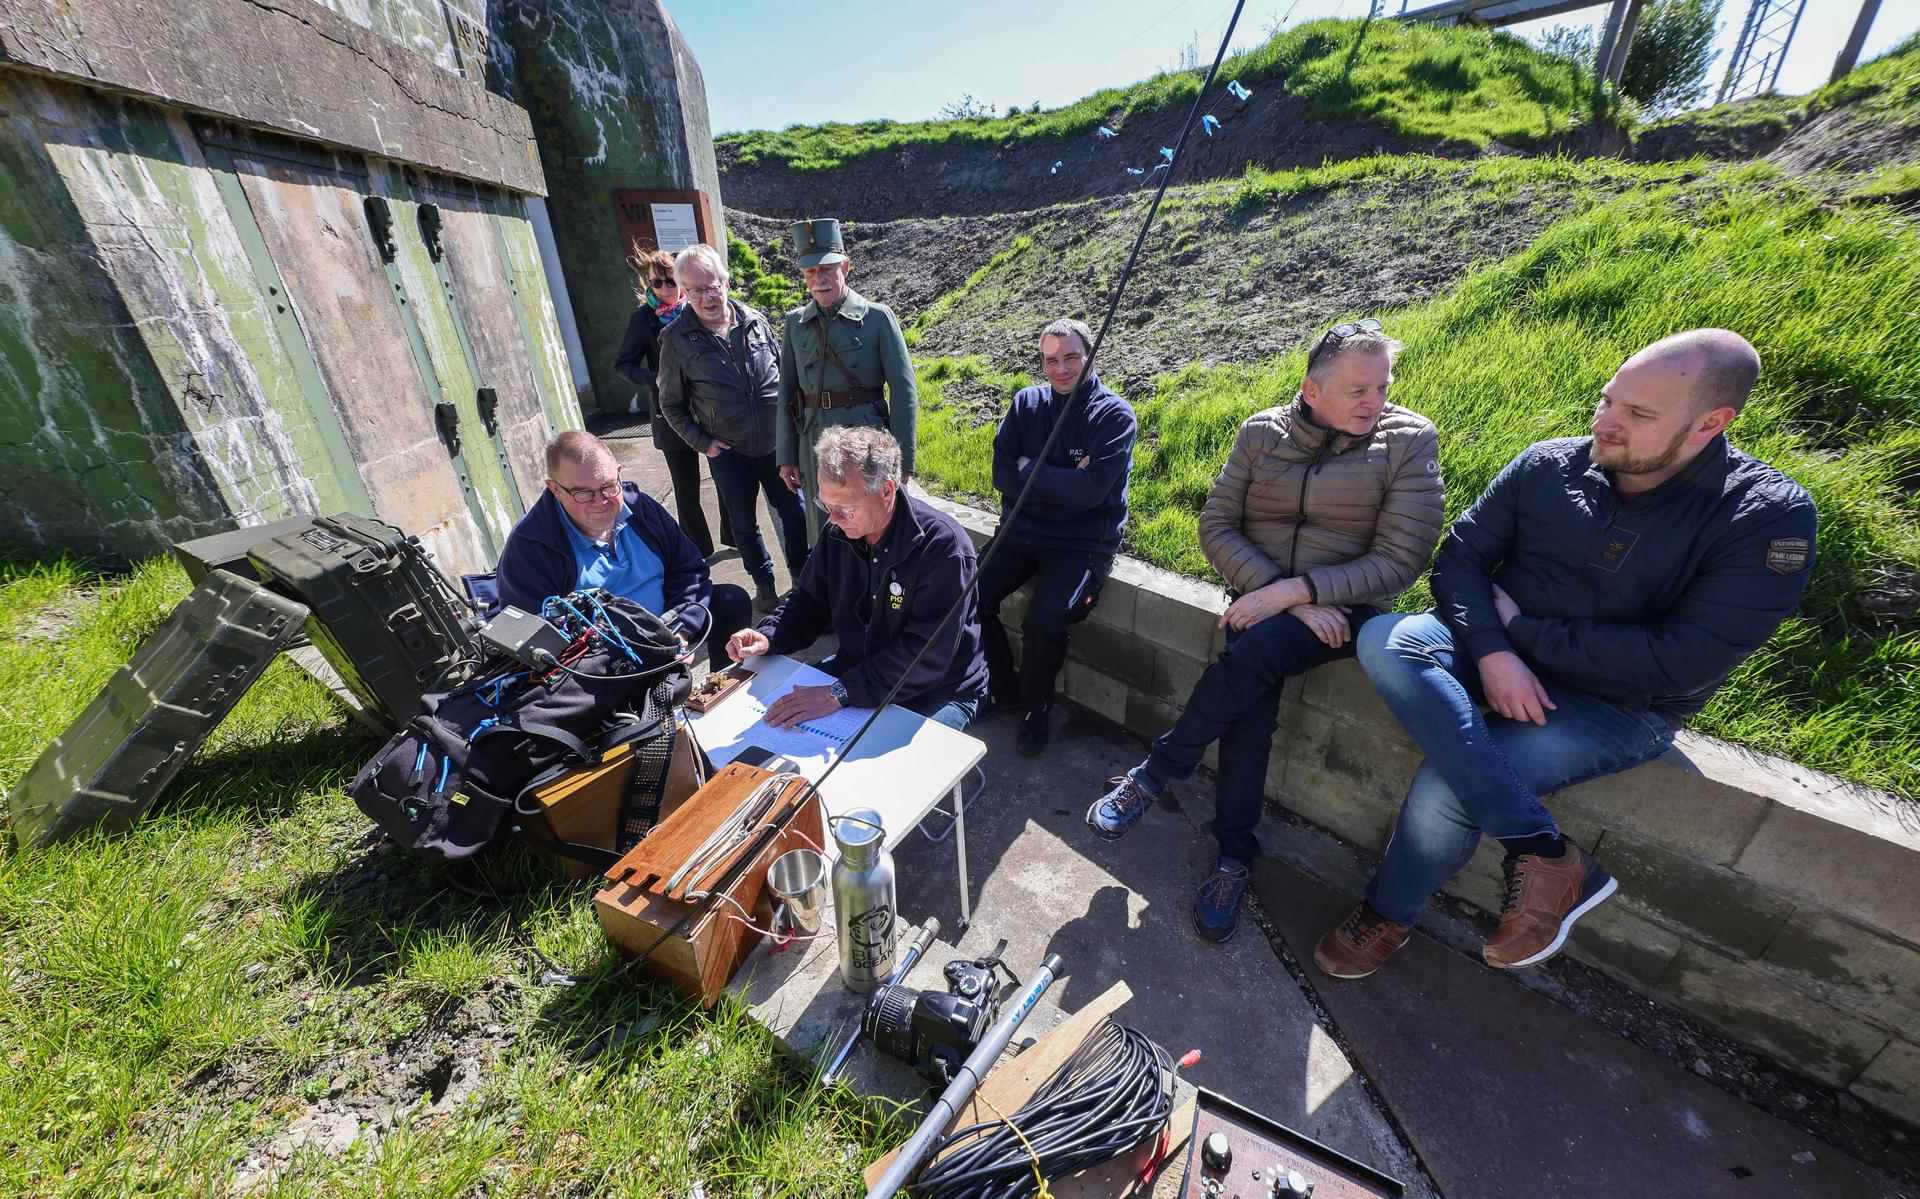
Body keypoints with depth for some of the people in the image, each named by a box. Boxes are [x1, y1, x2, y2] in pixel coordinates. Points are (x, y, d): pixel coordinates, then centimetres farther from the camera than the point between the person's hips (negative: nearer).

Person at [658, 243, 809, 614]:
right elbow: (671, 404, 2)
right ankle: (764, 583, 32)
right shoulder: (676, 339, -6)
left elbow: (783, 372, 12)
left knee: (793, 513, 11)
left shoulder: (755, 321, 0)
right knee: (744, 524, 12)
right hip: (728, 452, -1)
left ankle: (803, 576, 31)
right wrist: (703, 442, -7)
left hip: (775, 443, 2)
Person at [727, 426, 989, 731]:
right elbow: (808, 603, 11)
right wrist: (767, 638, -10)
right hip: (855, 669, 6)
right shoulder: (838, 535, -3)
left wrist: (839, 694, -31)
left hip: (938, 693, -6)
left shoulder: (942, 546, -25)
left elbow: (928, 657, -28)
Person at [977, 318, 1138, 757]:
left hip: (1083, 542, -4)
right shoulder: (1027, 403, 6)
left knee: (1043, 621, -26)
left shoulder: (1114, 414, -7)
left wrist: (1030, 469, -9)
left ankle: (1036, 707, 5)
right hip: (1021, 530, 5)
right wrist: (1063, 482, -13)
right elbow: (1002, 476, -3)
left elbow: (1092, 491, -20)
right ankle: (1002, 687, 12)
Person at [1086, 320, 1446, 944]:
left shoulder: (1410, 440, -1)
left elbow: (1400, 559, -9)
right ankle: (1234, 856, -8)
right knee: (1252, 701, -27)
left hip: (1346, 608, -2)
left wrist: (1295, 591, -20)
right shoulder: (1262, 432, 4)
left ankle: (1153, 774, -13)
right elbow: (1216, 527, -1)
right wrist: (1282, 596, -14)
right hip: (1261, 596, 2)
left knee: (1253, 654, -34)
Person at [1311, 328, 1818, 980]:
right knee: (1383, 640, -29)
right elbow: (1460, 556, -2)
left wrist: (1523, 628, -15)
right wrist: (1492, 650, -19)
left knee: (1447, 783, -27)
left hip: (1616, 707, -3)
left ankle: (1388, 914, 3)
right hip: (1498, 660, 4)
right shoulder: (1548, 465, -2)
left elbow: (1684, 663, -18)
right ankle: (1545, 855, -23)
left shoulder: (1769, 516, -11)